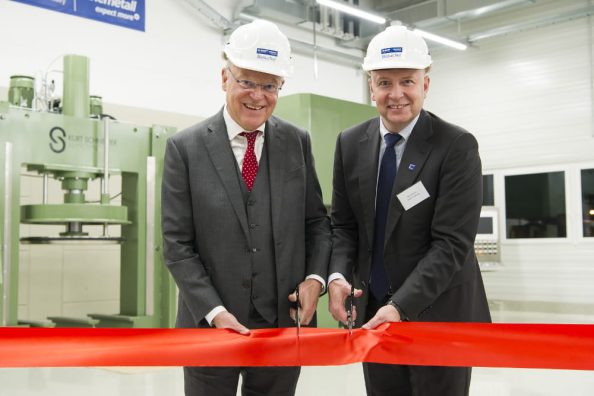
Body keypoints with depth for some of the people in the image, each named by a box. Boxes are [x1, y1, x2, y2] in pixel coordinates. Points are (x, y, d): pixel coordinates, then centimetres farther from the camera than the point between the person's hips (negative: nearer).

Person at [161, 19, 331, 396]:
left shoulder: (298, 142, 3)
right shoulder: (185, 148, -4)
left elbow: (317, 220, 9)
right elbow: (177, 244, -5)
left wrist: (315, 277, -8)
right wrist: (214, 312, -13)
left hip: (284, 324, 2)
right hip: (210, 326, -2)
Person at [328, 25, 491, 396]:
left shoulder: (457, 146, -13)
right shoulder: (351, 143, 2)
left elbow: (452, 242, -18)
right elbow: (344, 223, 7)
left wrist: (401, 306, -26)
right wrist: (337, 275, -12)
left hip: (438, 314, -4)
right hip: (373, 310, 4)